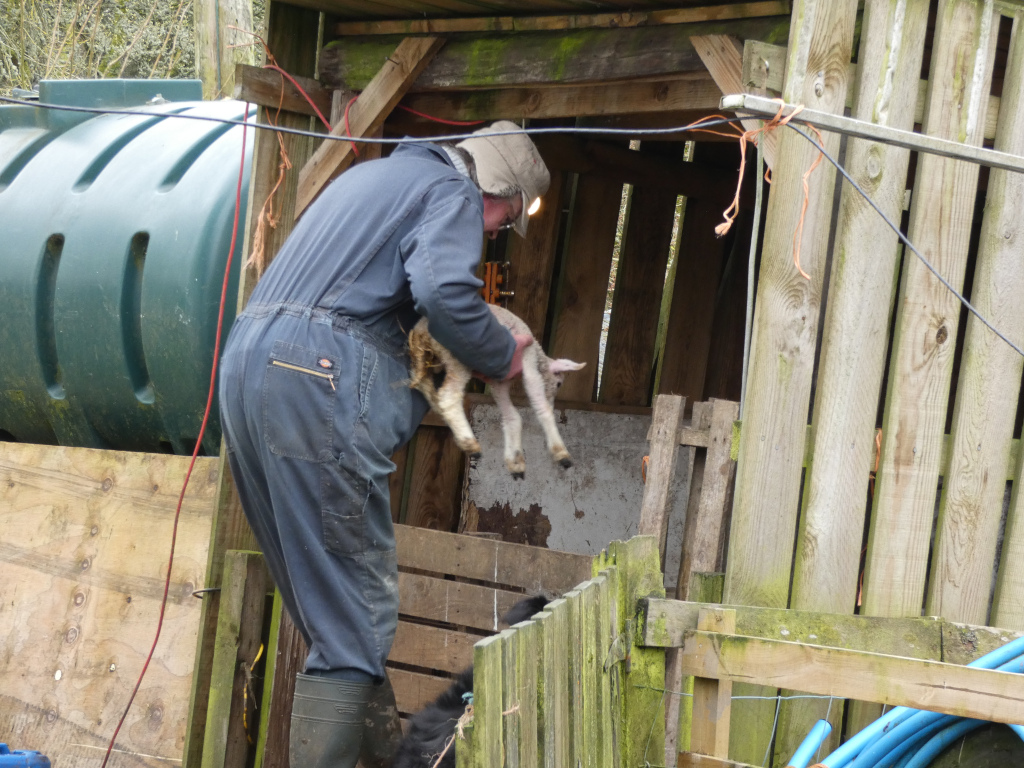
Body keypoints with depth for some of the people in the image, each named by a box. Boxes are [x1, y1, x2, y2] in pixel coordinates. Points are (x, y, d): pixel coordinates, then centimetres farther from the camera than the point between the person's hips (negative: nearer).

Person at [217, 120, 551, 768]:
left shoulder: (376, 175, 30)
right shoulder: (453, 192, 1)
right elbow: (443, 290, -16)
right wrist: (503, 358, 0)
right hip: (320, 374, -10)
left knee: (329, 598, 15)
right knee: (359, 610, -7)